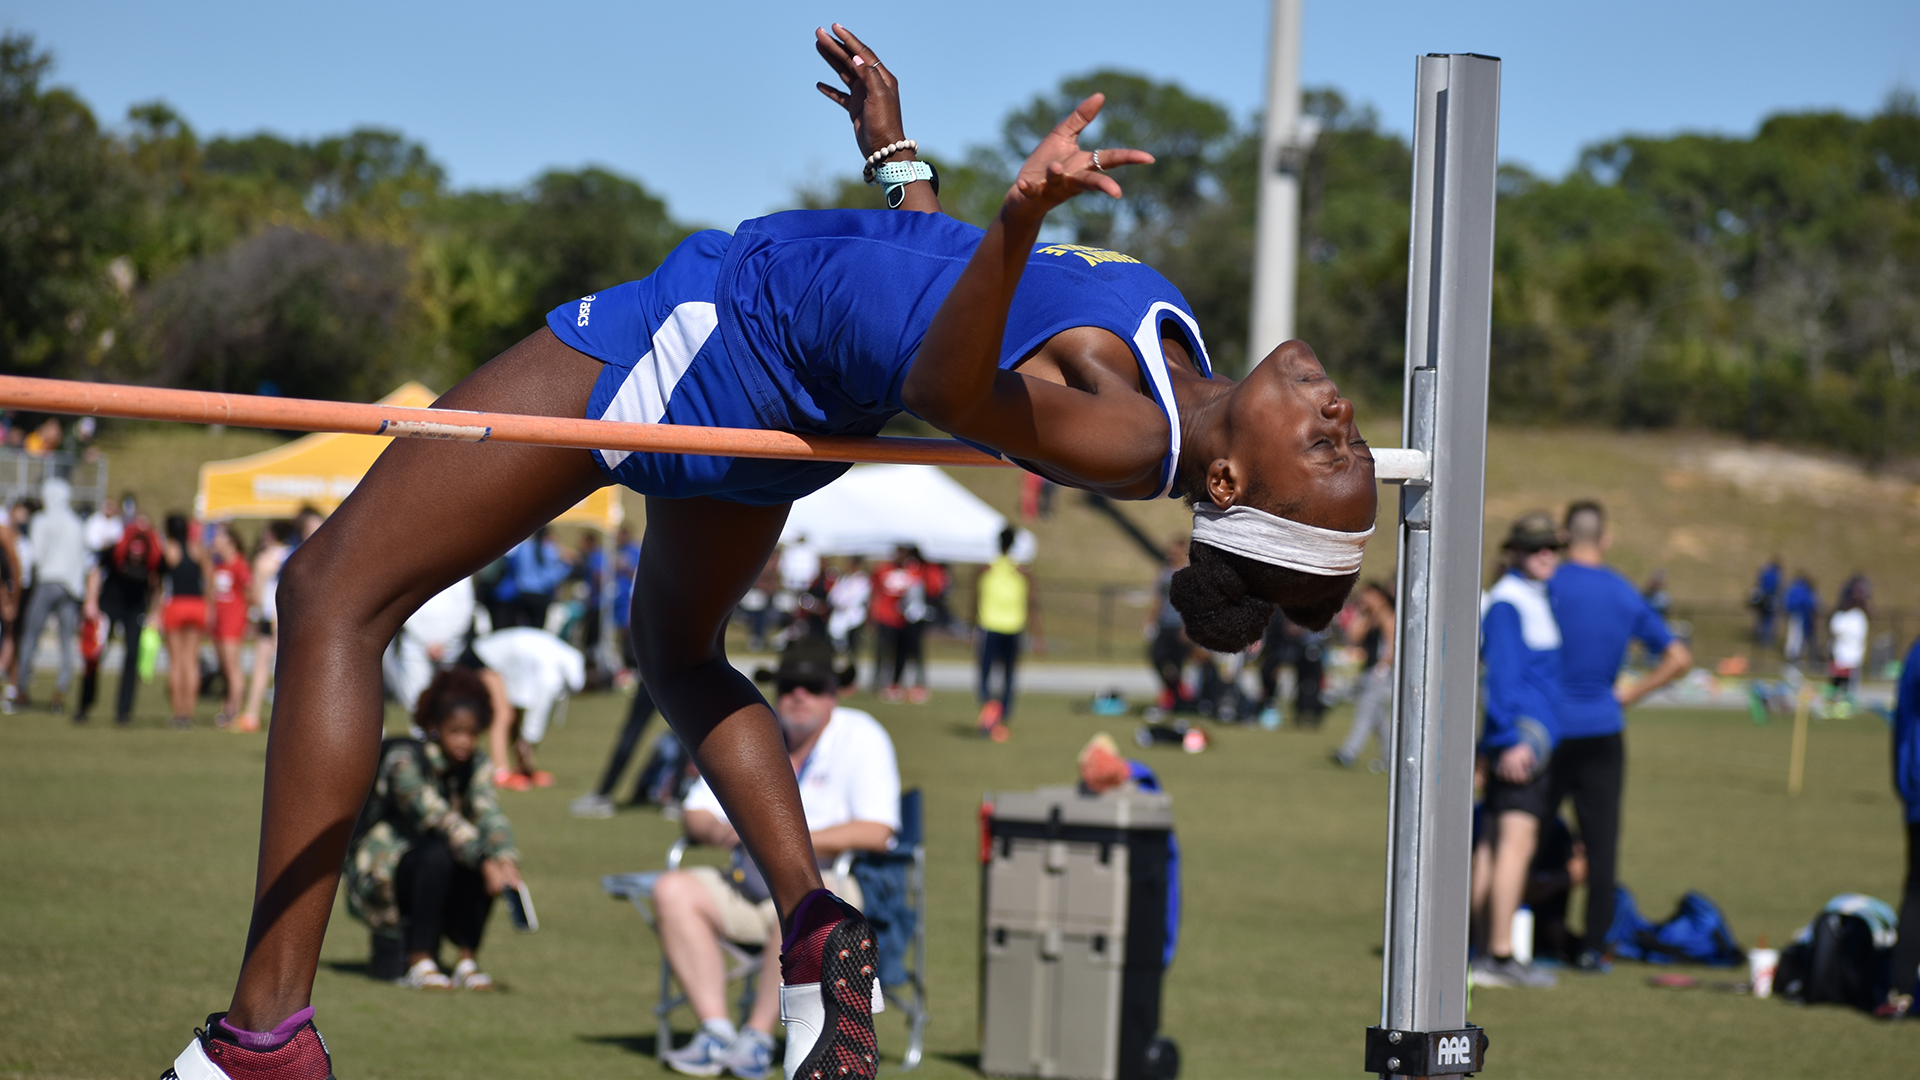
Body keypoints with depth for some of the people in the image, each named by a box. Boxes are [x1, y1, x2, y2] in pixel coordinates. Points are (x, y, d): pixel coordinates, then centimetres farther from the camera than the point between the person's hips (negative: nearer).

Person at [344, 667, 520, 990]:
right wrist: (484, 862, -43)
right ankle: (418, 962, -24)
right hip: (378, 876, -6)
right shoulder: (404, 758, -18)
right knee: (438, 852, -35)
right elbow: (437, 817, -31)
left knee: (493, 858, -21)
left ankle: (467, 960, -14)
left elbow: (489, 815, -15)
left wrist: (506, 859, -36)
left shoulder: (475, 764, 2)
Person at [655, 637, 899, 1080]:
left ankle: (757, 1038, -28)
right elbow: (696, 813, 13)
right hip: (748, 885, 6)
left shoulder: (861, 736, -2)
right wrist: (718, 830, -12)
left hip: (829, 883, -6)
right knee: (673, 890, -18)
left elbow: (876, 832, -14)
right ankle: (716, 1031, -23)